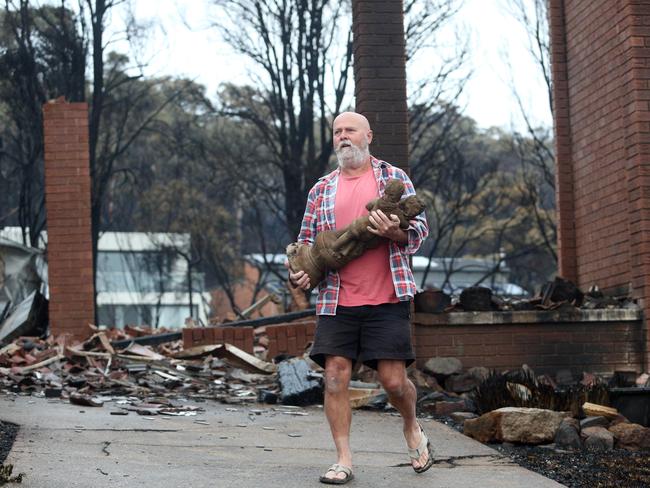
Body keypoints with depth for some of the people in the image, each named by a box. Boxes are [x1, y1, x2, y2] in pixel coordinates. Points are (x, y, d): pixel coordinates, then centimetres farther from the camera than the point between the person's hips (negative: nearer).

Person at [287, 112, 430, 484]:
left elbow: (420, 228, 3)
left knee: (393, 380, -4)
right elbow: (306, 240, 18)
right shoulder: (322, 189, 15)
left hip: (387, 299, -2)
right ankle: (343, 460, 2)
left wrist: (394, 232, -18)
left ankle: (413, 429, 27)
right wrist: (300, 271, -2)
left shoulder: (394, 178, 7)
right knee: (336, 376, -5)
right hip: (337, 300, 3)